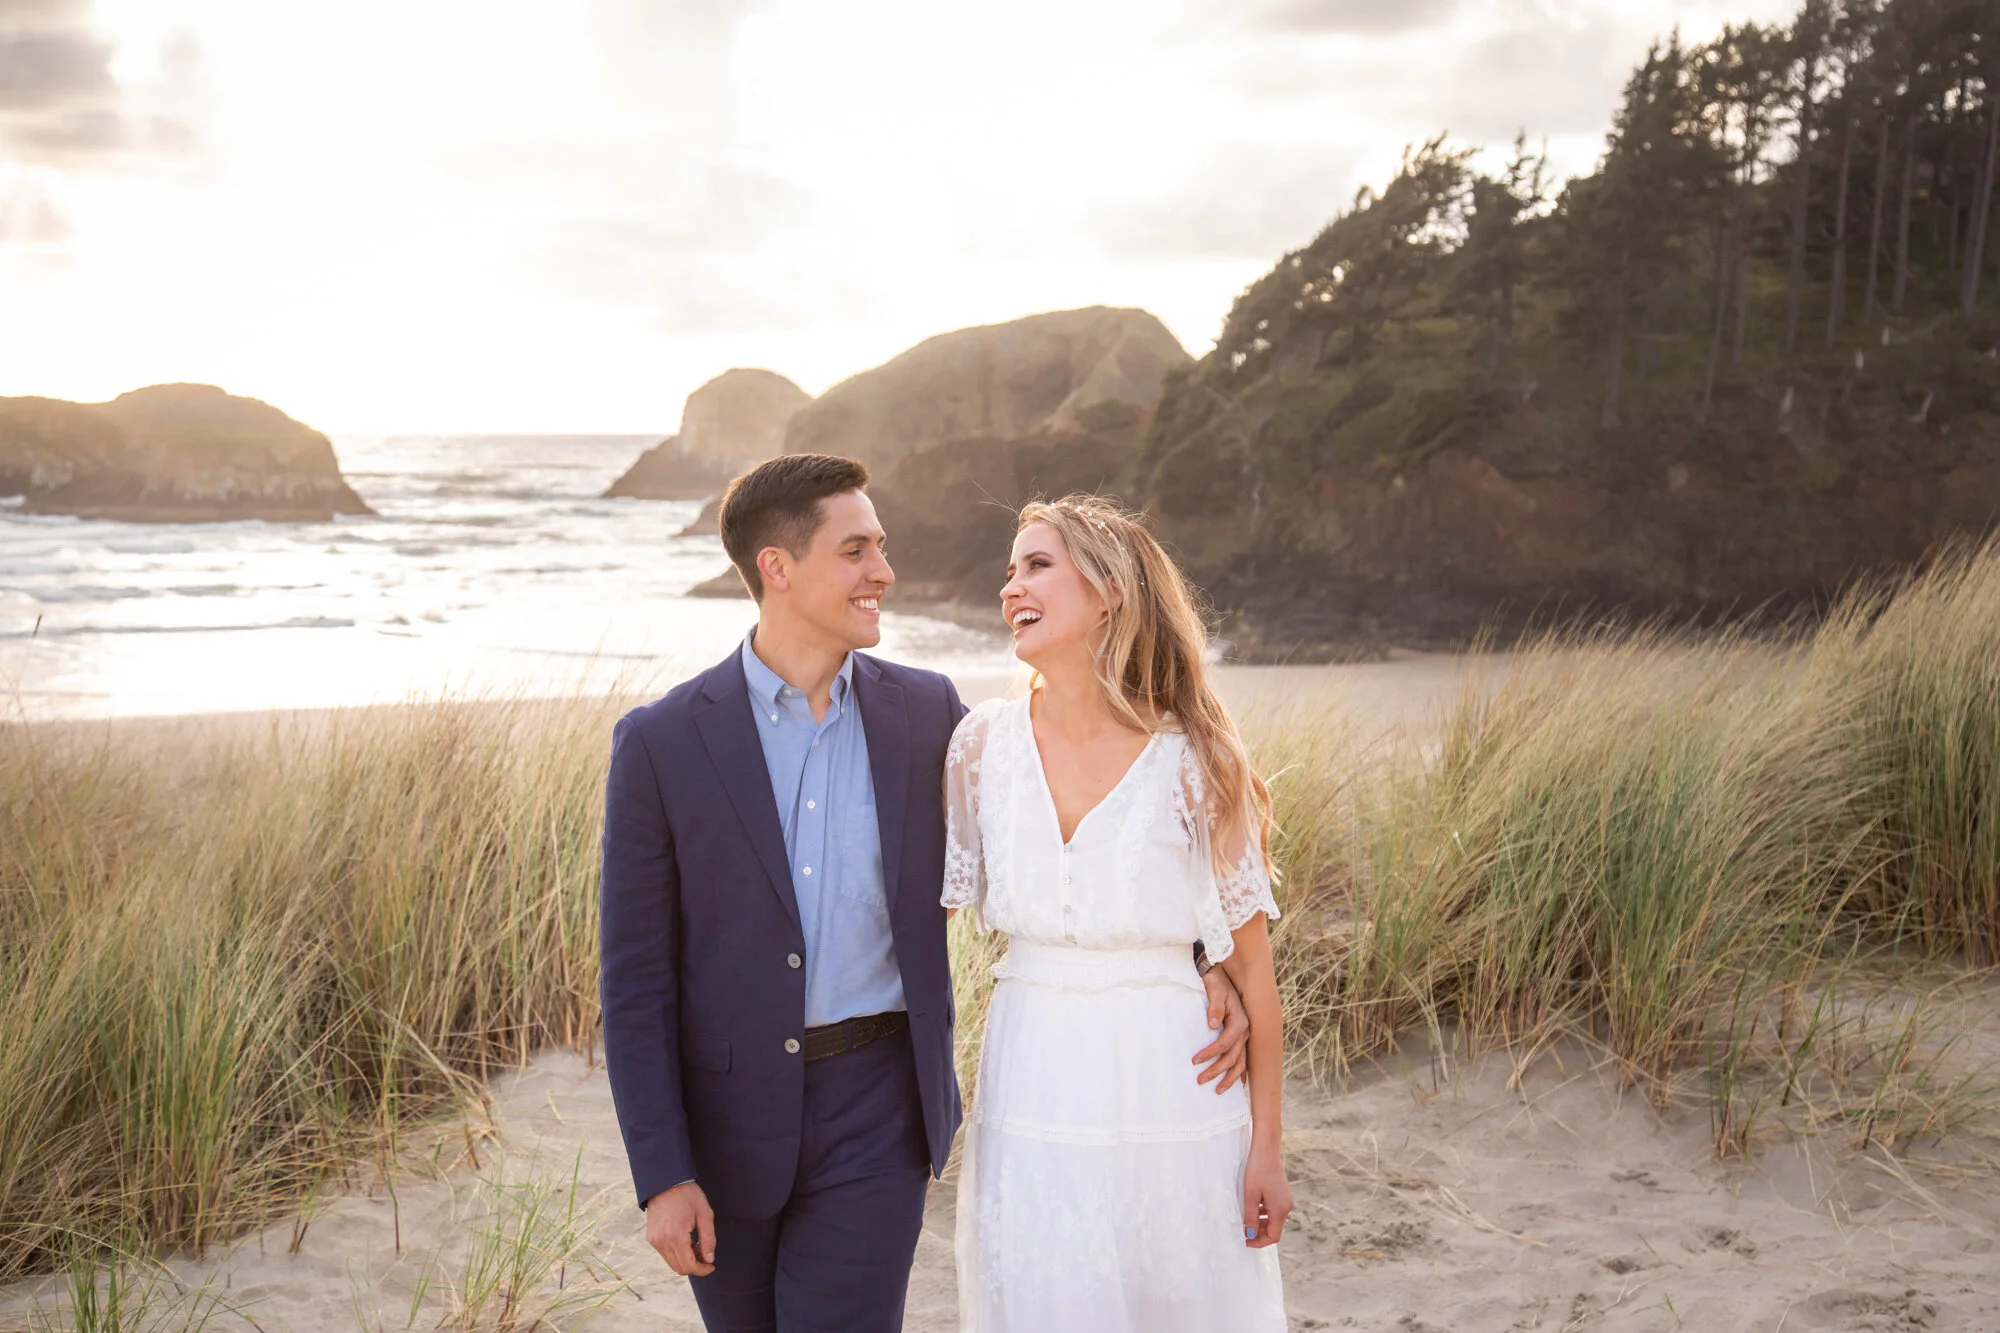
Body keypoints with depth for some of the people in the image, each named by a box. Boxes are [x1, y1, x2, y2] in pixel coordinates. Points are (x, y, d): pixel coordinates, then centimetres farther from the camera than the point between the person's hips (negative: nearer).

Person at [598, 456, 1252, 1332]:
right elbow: (635, 979, -6)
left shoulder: (923, 710, -1)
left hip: (873, 1123, 0)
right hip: (726, 1122, 0)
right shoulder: (660, 744, -8)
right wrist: (661, 1177, -11)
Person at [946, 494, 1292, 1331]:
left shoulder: (1192, 761, -9)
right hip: (1029, 1096, 2)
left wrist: (1266, 1148, -4)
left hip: (1166, 1094, -2)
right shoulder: (984, 743, -1)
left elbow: (1250, 964, -4)